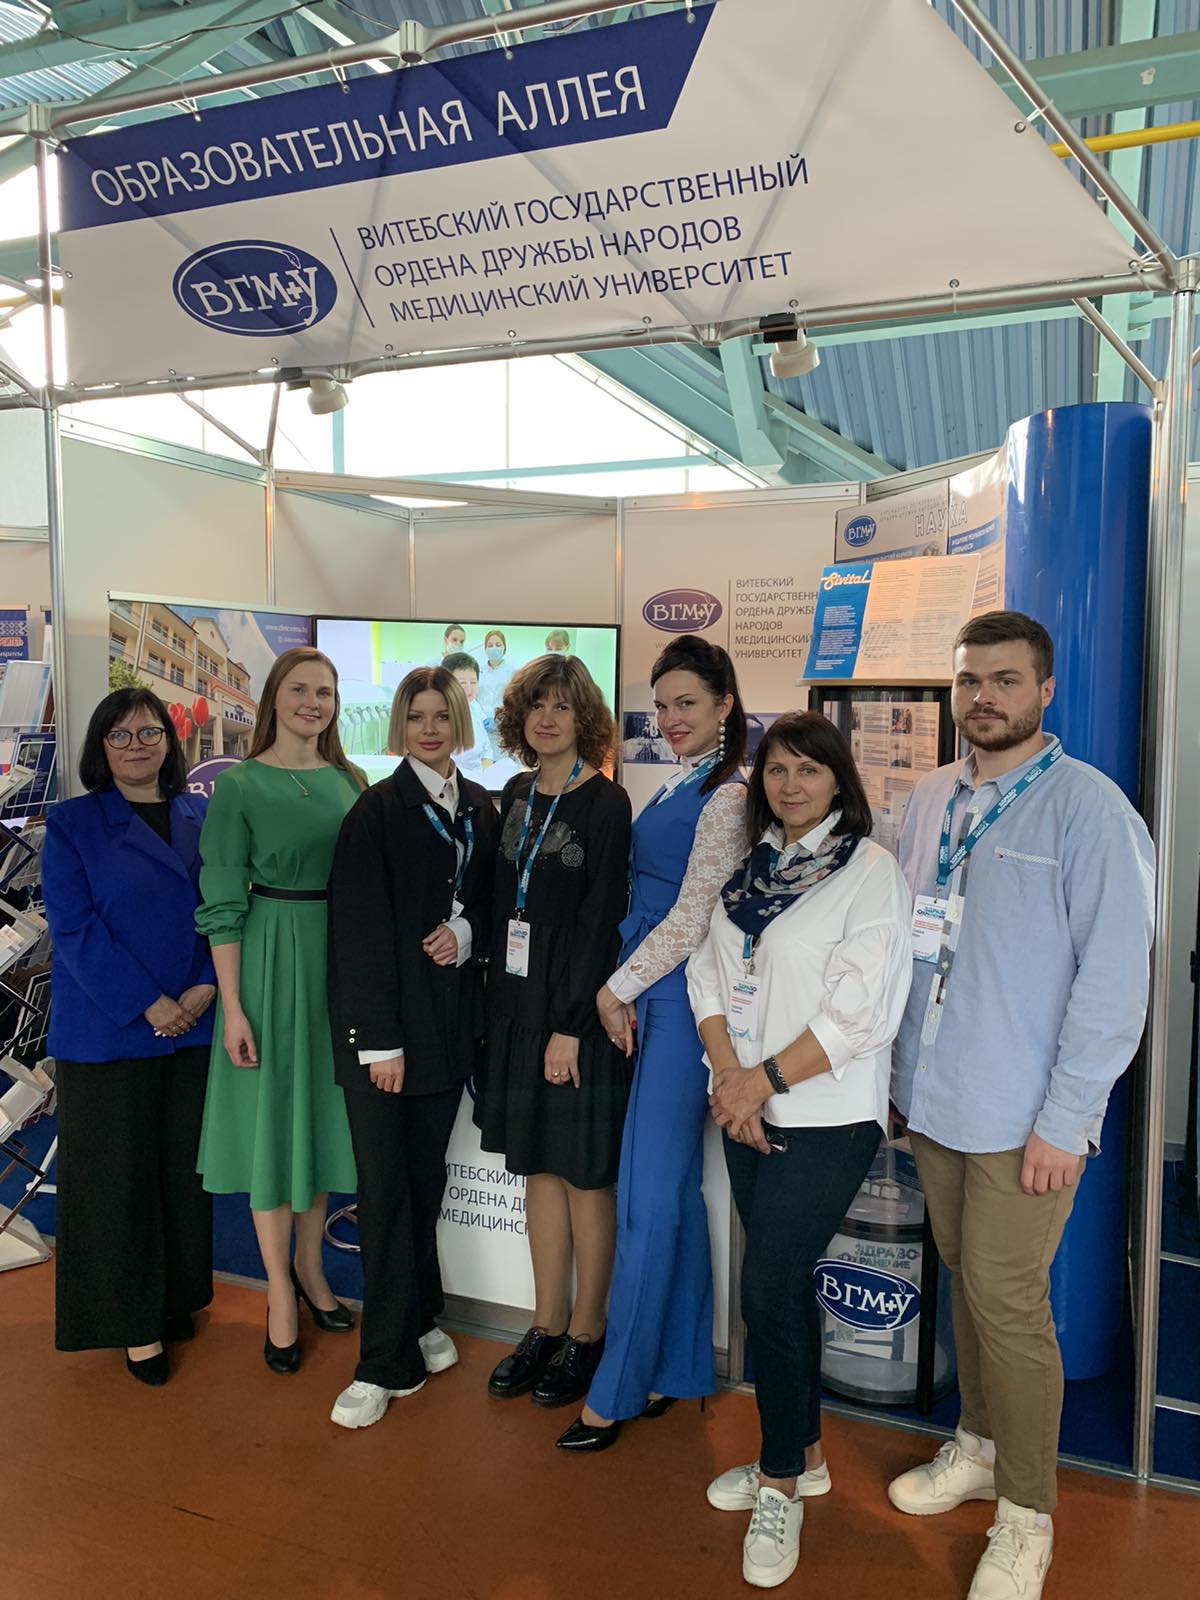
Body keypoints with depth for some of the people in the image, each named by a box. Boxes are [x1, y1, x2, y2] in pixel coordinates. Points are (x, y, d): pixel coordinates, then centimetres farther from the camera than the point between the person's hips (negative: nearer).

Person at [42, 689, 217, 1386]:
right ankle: (133, 1322, 19)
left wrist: (207, 987, -9)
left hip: (195, 1024, 3)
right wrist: (148, 1004, -15)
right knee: (117, 1174, 5)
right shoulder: (73, 824, -3)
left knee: (185, 1165, 12)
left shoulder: (203, 817, 7)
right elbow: (75, 929, -10)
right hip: (108, 1032, -3)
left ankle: (177, 1296, 30)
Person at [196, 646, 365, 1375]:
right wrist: (232, 1007, -12)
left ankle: (310, 1266, 32)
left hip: (343, 957, 4)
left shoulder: (350, 780, 6)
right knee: (273, 1114, 5)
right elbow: (223, 904, -8)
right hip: (272, 958, -4)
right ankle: (280, 1293, 20)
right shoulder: (241, 784, -6)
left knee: (326, 1109, 14)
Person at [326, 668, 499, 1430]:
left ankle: (420, 1320, 32)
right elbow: (362, 930, -12)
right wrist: (381, 1040, -15)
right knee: (386, 1187, -2)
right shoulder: (378, 809, -8)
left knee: (426, 1178, 15)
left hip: (449, 1017, 5)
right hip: (382, 1023, -5)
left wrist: (467, 934, -8)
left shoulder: (480, 808, 8)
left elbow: (492, 901, 15)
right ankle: (389, 1362, 9)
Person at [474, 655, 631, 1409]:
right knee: (539, 1167, 14)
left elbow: (601, 918, -14)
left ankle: (587, 1336, 21)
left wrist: (570, 1023, -16)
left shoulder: (605, 802, -10)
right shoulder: (516, 795, 9)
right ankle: (548, 1327, 28)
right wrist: (502, 1000, 5)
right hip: (519, 1003, 6)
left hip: (578, 1007, -6)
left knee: (584, 1173, 5)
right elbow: (504, 900, 12)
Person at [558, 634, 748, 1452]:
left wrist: (618, 988, -8)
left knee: (649, 1197, -2)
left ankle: (618, 1389, 10)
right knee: (674, 1188, 15)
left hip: (680, 1001, -9)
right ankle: (677, 1367, 27)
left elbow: (693, 918, -16)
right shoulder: (679, 787, 14)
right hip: (650, 998, 9)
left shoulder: (727, 797, -13)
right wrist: (626, 991, 9)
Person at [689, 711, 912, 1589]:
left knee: (768, 1289, -5)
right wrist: (730, 1074, -8)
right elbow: (710, 971, 6)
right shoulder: (750, 866, 10)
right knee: (786, 1283, 15)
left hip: (827, 1118, -5)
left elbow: (862, 1009, -16)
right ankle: (801, 1455, 33)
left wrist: (766, 1078, -14)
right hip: (747, 1112, 6)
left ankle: (781, 1484, 15)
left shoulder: (871, 871, -8)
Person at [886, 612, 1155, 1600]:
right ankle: (979, 1446, 38)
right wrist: (903, 1072, 11)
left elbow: (1115, 979, -14)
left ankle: (1025, 1517, 22)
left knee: (1007, 1303, 2)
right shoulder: (931, 801, 7)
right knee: (966, 1281, 18)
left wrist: (1063, 1120, -15)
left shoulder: (1089, 807, -12)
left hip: (1025, 1114, -5)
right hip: (933, 1100, 5)